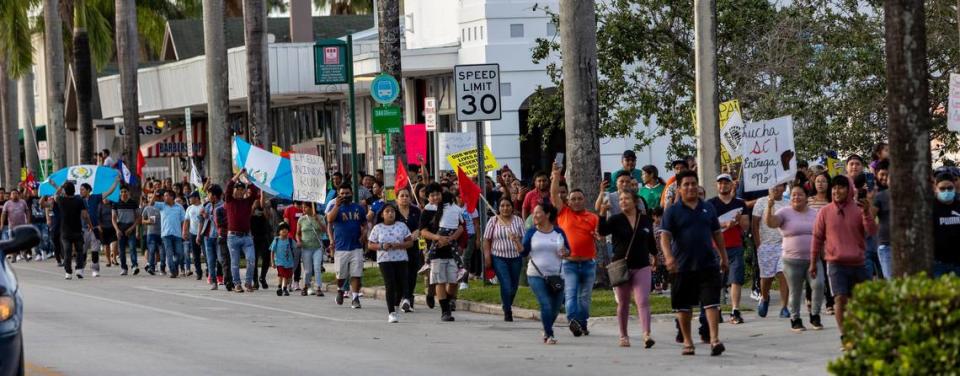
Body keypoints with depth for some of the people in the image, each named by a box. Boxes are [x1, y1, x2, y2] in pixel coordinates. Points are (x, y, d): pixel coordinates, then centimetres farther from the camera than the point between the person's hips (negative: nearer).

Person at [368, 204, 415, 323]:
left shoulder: (402, 226, 8)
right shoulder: (377, 228, 5)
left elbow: (410, 242, 6)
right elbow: (370, 245, 5)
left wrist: (399, 245, -12)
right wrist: (381, 246, -13)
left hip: (401, 259, 2)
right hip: (385, 260, -2)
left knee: (402, 286, 2)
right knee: (390, 286, -11)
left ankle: (395, 306, 29)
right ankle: (391, 312, -6)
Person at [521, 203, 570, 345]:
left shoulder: (558, 232, 4)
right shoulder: (531, 233, 1)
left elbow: (568, 251, 11)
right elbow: (524, 253, 0)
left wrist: (565, 252, -11)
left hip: (556, 276, 2)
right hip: (536, 275, -2)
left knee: (555, 308, 9)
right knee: (545, 305, -16)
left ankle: (547, 330, 35)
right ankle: (549, 335, -6)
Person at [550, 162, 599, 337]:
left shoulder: (593, 218, 7)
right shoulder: (564, 213, 5)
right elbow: (554, 194, -3)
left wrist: (598, 236, -17)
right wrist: (556, 176, -11)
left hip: (588, 263, 2)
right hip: (569, 263, -2)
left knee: (585, 297, 10)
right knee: (570, 293, -15)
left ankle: (582, 324, 19)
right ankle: (573, 320, -29)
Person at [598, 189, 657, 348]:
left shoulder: (646, 220, 5)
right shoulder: (616, 220, 0)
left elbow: (650, 240, 21)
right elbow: (602, 231, -17)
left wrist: (654, 255, 33)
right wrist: (602, 214, -29)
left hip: (641, 267, 0)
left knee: (643, 301, -12)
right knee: (623, 303, 9)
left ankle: (646, 335, -22)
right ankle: (623, 336, 19)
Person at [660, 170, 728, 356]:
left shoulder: (708, 208, 11)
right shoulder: (672, 211, -1)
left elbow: (717, 234, 19)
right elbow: (665, 236, -10)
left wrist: (723, 257, 19)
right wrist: (668, 256, -25)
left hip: (708, 264, 1)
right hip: (683, 266, -1)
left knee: (711, 302, -10)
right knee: (683, 306, 8)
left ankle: (714, 339, -15)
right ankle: (687, 342, 20)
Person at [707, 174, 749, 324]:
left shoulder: (740, 204, 12)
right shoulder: (710, 204, 5)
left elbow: (746, 226, 11)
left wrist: (739, 220, -12)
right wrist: (725, 224, -19)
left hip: (735, 248, 1)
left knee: (736, 280, -8)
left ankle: (735, 312, -12)